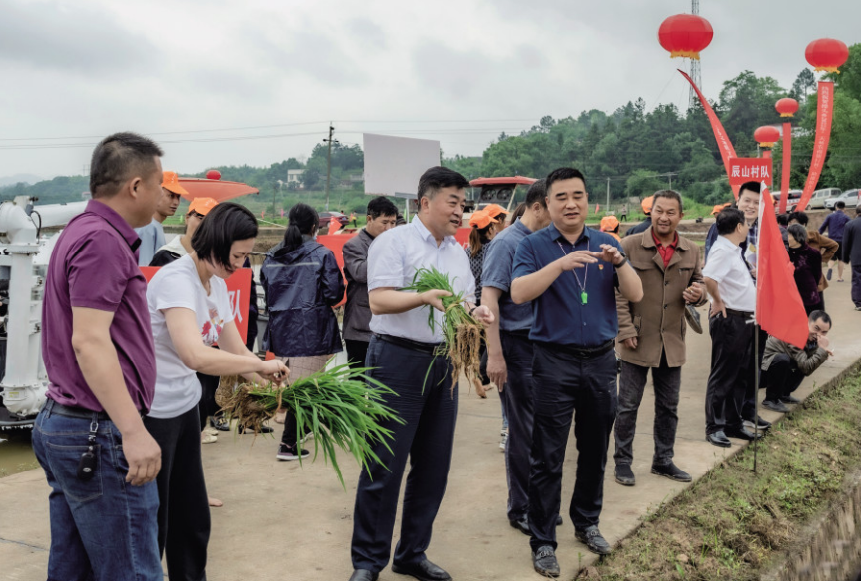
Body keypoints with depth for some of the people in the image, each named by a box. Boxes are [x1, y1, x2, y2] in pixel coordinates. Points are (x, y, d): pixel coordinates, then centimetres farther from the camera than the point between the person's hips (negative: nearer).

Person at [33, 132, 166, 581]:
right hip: (98, 435, -10)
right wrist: (134, 431, -26)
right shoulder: (102, 240, -16)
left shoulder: (82, 232, 15)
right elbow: (89, 341, -23)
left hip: (61, 423, 10)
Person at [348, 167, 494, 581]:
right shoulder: (394, 242, -6)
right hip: (398, 360, -7)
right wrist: (425, 297, -31)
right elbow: (379, 301, -16)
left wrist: (476, 313, -5)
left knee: (433, 466, 11)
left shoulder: (458, 253, 15)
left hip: (443, 364, 7)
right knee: (384, 467, -2)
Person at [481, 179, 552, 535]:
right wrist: (495, 356, -20)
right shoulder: (507, 243, -9)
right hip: (518, 345, -7)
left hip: (544, 345, 7)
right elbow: (489, 299, -15)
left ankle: (538, 502, 27)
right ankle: (520, 509, 16)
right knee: (524, 431, 2)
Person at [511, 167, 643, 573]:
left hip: (601, 360, 4)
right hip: (554, 361, -3)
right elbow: (519, 293, -19)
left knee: (595, 451, 16)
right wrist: (560, 264, -31)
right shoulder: (534, 246, -3)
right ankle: (542, 541, 12)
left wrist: (619, 262, -20)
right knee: (547, 459, 1)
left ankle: (587, 522, 34)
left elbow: (636, 295, -2)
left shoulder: (605, 244, 6)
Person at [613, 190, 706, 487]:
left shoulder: (691, 251, 5)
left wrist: (698, 294, -9)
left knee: (668, 406, 15)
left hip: (672, 342, 4)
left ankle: (663, 460, 30)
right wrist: (626, 330, -13)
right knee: (628, 405, 4)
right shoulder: (630, 246, -7)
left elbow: (698, 282, 16)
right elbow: (617, 291, -7)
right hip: (638, 341, -4)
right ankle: (623, 461, 18)